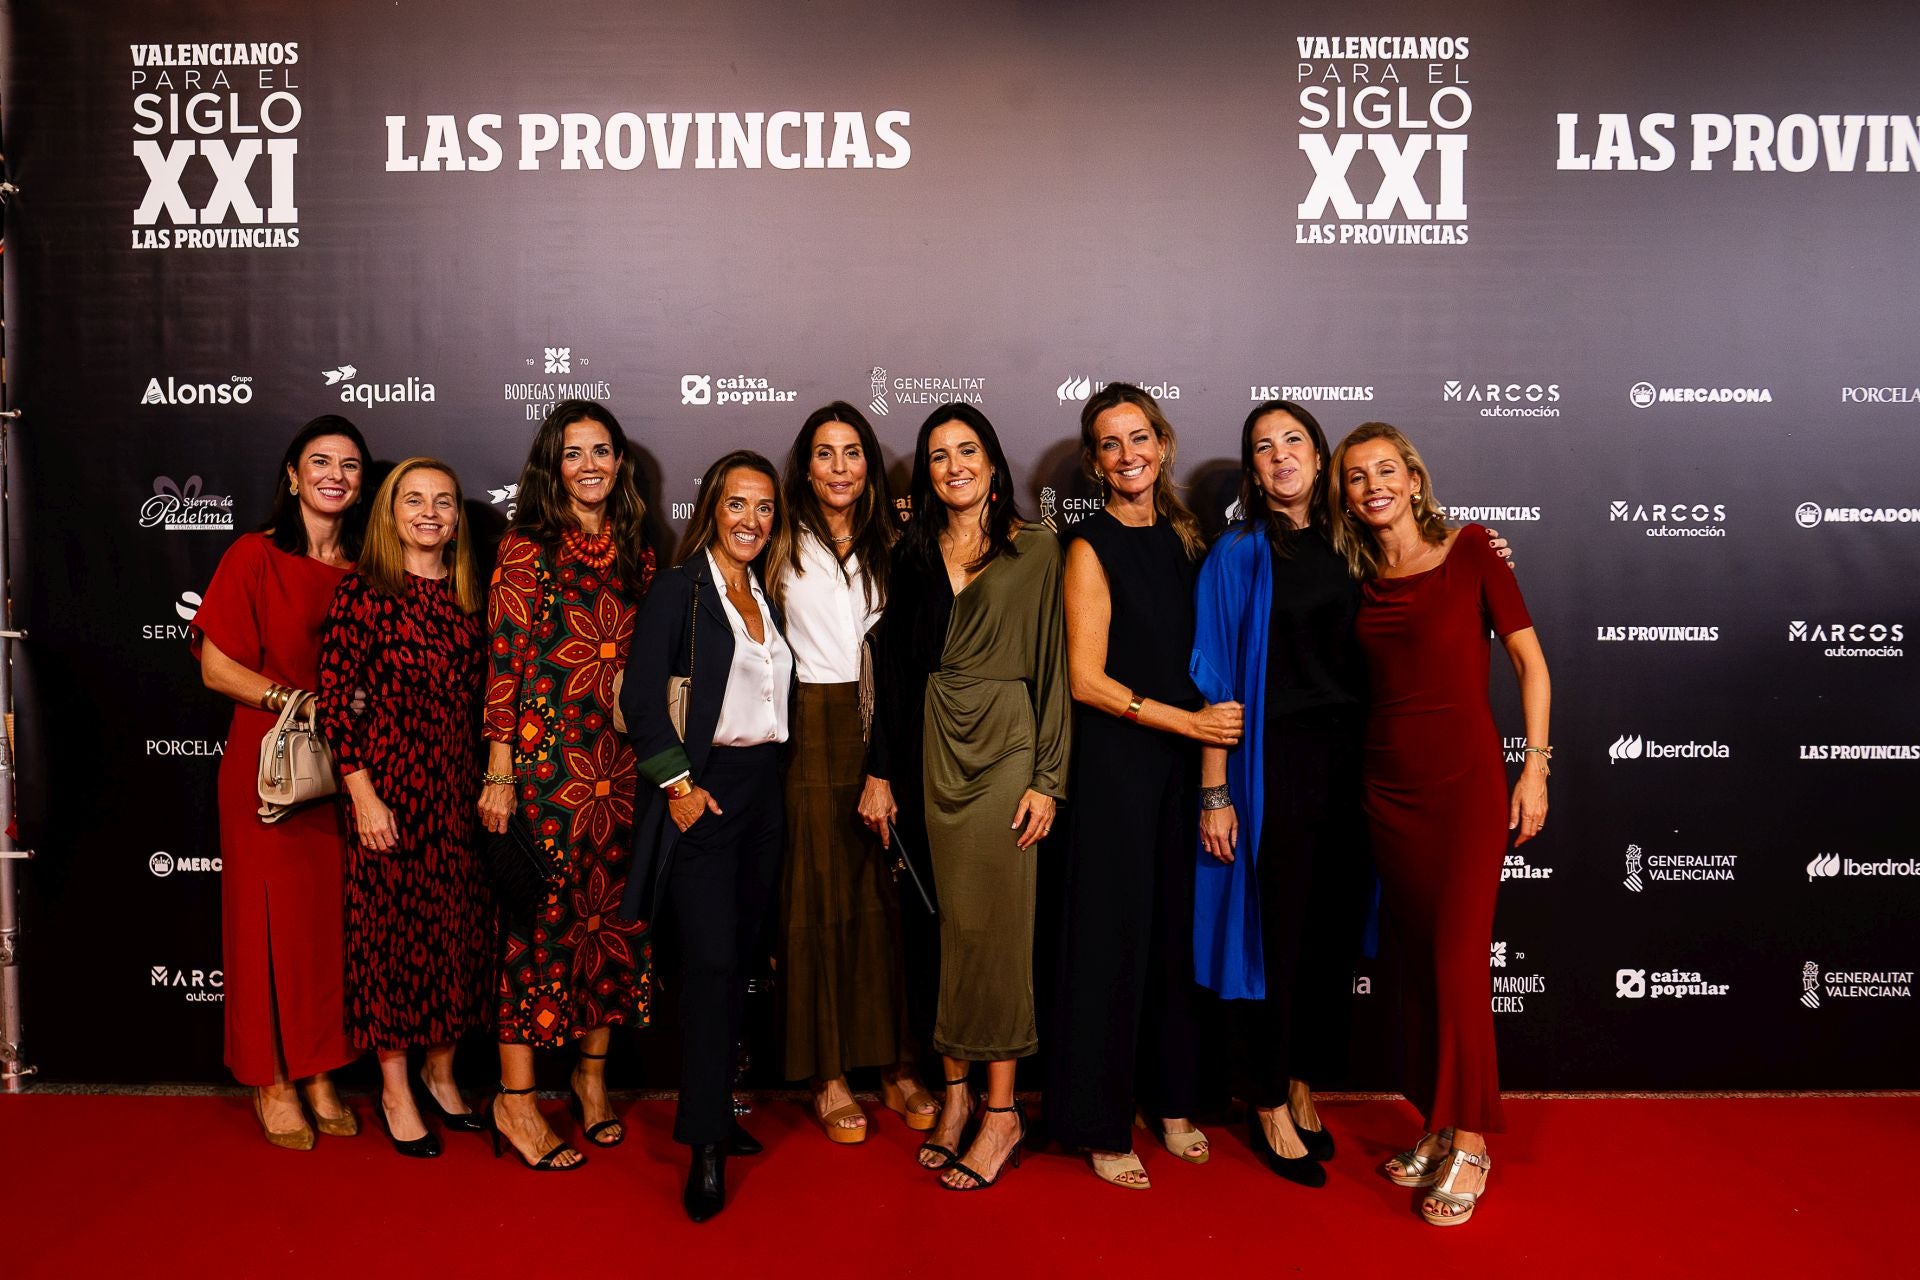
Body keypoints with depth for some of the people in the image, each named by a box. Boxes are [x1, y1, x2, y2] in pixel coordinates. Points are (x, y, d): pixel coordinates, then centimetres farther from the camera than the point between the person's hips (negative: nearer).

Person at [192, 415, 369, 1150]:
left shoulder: (365, 568, 7)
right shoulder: (256, 557, -4)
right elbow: (216, 666, -8)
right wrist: (297, 701, -18)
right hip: (267, 767, -3)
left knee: (334, 917, 7)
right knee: (273, 917, 4)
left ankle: (319, 1074, 22)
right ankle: (272, 1083, 20)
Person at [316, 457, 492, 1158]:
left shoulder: (466, 594, 10)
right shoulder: (363, 591, -6)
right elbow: (335, 699, -9)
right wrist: (363, 793, -13)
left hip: (461, 779, 5)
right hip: (392, 777, -5)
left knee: (459, 922, 10)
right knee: (393, 923, 4)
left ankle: (440, 1071, 28)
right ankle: (396, 1090, 19)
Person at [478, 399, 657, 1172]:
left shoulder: (635, 554, 12)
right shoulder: (527, 548, -3)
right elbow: (504, 663, -7)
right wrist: (499, 771, -12)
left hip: (620, 760, 5)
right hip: (545, 755, -5)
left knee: (612, 911, 9)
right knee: (542, 915, -2)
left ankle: (593, 1073, 26)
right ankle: (515, 1098, 11)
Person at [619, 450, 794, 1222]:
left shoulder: (767, 599, 14)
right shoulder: (679, 588, -5)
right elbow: (640, 696, -12)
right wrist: (677, 784, -15)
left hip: (761, 791, 6)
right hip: (701, 793, -6)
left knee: (737, 962, 11)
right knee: (710, 963, -9)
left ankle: (713, 1115, 24)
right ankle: (705, 1150, -1)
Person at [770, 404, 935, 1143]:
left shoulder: (890, 545, 12)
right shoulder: (787, 547, 4)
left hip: (885, 727, 3)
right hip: (814, 730, -2)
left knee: (890, 894, 4)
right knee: (820, 896, 1)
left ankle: (896, 1062, 15)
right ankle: (827, 1074, 11)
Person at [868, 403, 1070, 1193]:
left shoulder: (1035, 550, 0)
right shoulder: (914, 552, 11)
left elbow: (1052, 666, -3)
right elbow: (897, 666, 11)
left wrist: (1047, 778, -8)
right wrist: (884, 769, 7)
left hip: (1006, 742, -3)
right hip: (937, 744, 4)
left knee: (994, 920, -2)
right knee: (953, 919, 8)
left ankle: (1001, 1110, 9)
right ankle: (958, 1093, 18)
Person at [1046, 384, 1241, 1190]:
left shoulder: (1180, 536, 11)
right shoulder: (1092, 548, -7)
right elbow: (1088, 679, -12)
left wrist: (1214, 723, 2)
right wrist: (1190, 721, -13)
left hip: (1185, 760, 6)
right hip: (1117, 761, -5)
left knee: (1178, 929, 12)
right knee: (1115, 933, 1)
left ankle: (1173, 1103, 28)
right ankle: (1103, 1128, 14)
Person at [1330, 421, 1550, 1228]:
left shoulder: (1470, 551, -3)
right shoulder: (1360, 582, 9)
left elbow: (1530, 661, -2)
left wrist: (1534, 767, -7)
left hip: (1468, 776, -4)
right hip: (1388, 783, 4)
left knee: (1458, 958, -5)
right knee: (1415, 958, 10)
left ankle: (1469, 1144, 11)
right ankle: (1437, 1130, 24)